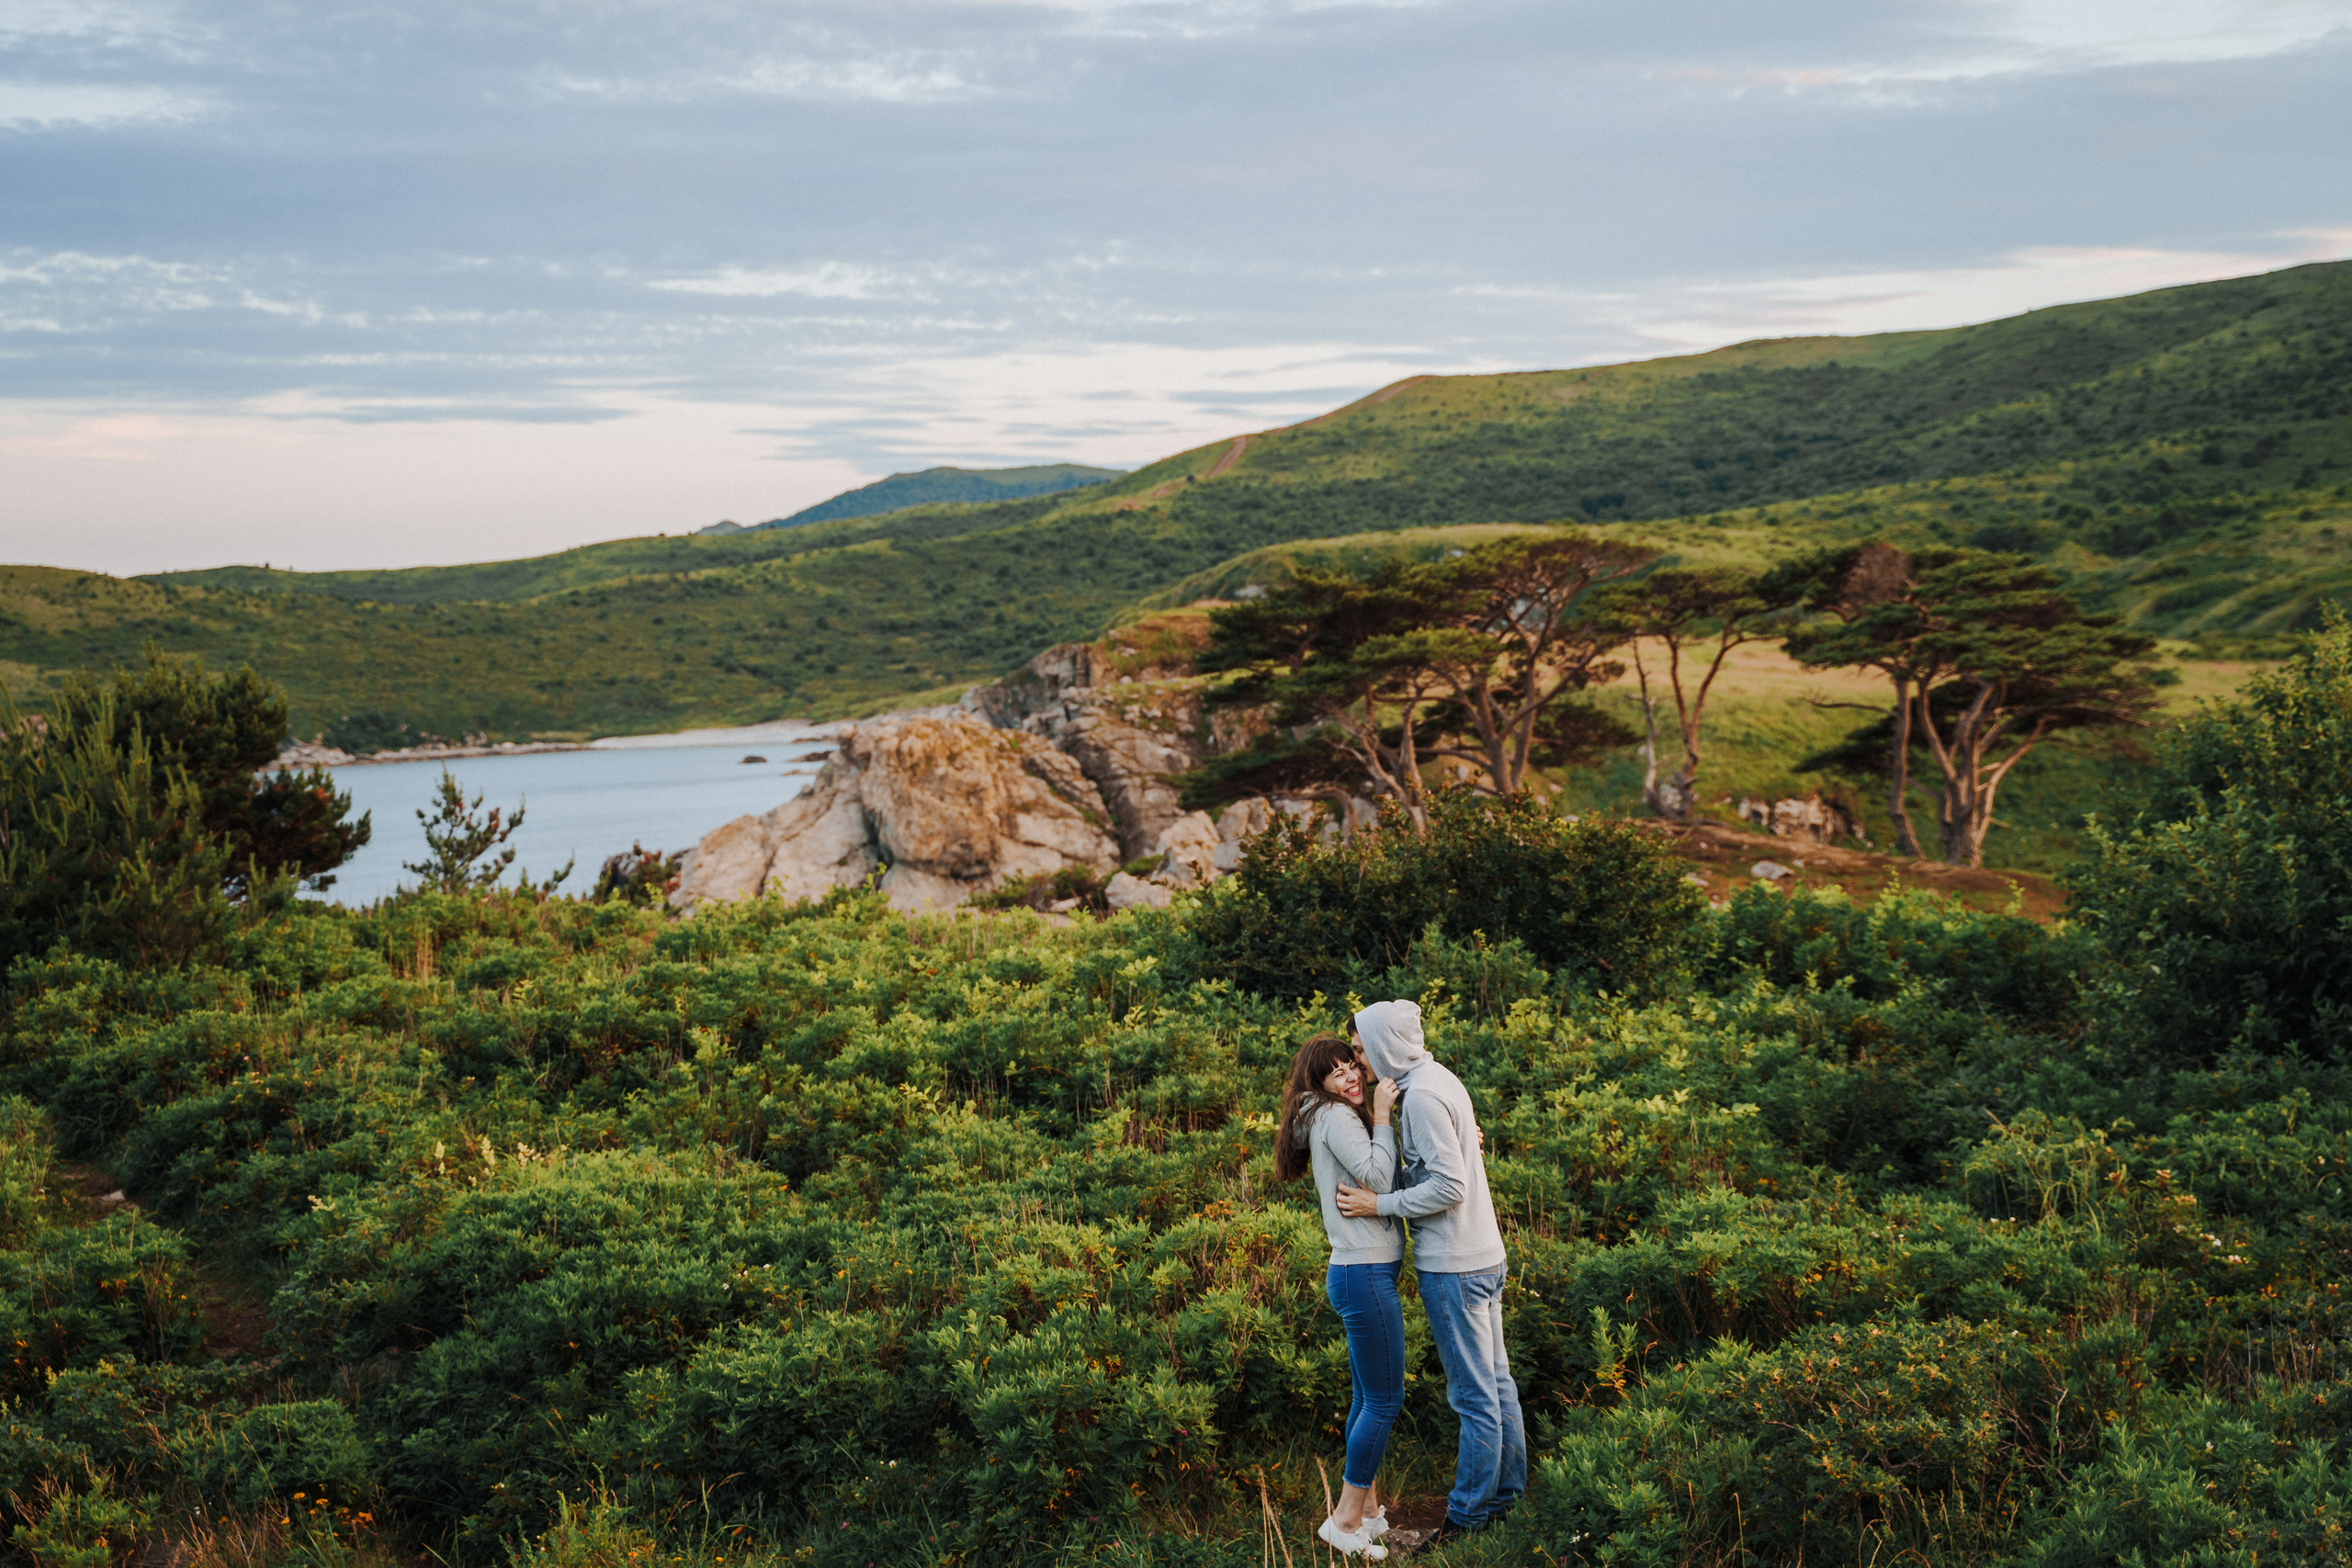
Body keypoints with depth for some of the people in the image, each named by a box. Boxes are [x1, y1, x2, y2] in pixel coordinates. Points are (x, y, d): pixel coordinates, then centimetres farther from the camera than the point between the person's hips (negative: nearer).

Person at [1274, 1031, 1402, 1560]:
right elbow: (1378, 1178, -21)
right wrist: (1381, 1117, -14)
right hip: (1365, 1275, -10)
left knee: (1368, 1398, 15)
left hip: (1355, 1273, 10)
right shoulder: (1335, 1117, -11)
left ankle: (1368, 1509, 22)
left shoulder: (1343, 1118, 18)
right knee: (1384, 1399, -7)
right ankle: (1345, 1521, -4)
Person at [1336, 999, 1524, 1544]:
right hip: (1484, 1254, 10)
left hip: (1453, 1267, -10)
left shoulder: (1423, 1096, -18)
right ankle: (1507, 1490, 23)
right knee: (1495, 1380, 15)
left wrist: (1380, 1206, -17)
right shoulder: (1441, 1080, 12)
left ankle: (1470, 1511, 4)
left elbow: (1450, 1186, -22)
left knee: (1474, 1392, -2)